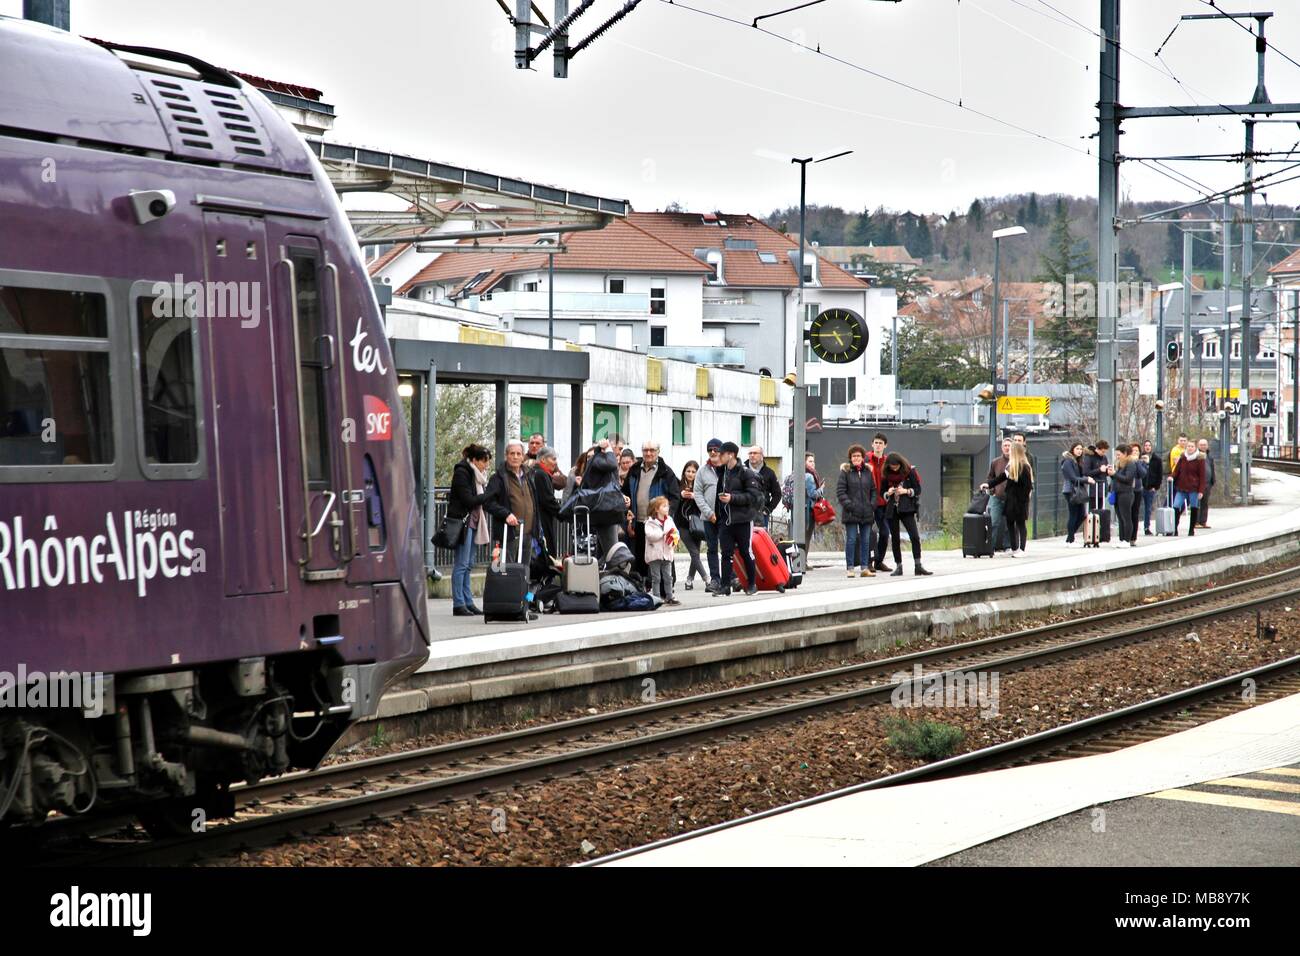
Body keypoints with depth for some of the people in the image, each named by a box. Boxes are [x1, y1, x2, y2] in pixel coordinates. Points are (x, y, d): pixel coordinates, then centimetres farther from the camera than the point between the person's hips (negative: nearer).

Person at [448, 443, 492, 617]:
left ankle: (468, 602, 13)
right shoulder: (462, 473, -11)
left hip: (473, 522, 9)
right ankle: (458, 604, -7)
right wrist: (488, 495, -10)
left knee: (468, 565, 10)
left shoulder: (477, 474, 17)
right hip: (463, 522, -9)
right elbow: (468, 500, -17)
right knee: (461, 565, -8)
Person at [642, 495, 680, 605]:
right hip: (655, 554, -5)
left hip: (666, 554, 5)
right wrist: (664, 533, -19)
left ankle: (669, 596, 13)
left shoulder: (669, 520, 9)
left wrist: (675, 537, -14)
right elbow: (650, 535, -21)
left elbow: (676, 533, 9)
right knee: (656, 578, 0)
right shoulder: (650, 522, -8)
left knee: (668, 577, 9)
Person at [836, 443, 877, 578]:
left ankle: (865, 567, 12)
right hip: (851, 512, -4)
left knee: (865, 540, 7)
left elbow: (873, 490, 15)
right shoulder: (845, 472, -1)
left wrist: (872, 505, 1)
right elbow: (840, 491, -6)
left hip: (866, 513, 4)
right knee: (851, 540, -3)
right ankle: (850, 568, 0)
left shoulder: (868, 471, 10)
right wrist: (849, 505, -16)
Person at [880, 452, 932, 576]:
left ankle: (918, 566, -10)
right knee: (895, 539, 4)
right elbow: (882, 493, 12)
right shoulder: (886, 475, 5)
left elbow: (918, 490, 0)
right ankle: (898, 567, 11)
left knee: (915, 536, -13)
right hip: (892, 510, 2)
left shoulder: (909, 472, -2)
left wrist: (906, 491, -15)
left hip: (906, 509, -2)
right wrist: (888, 493, -9)